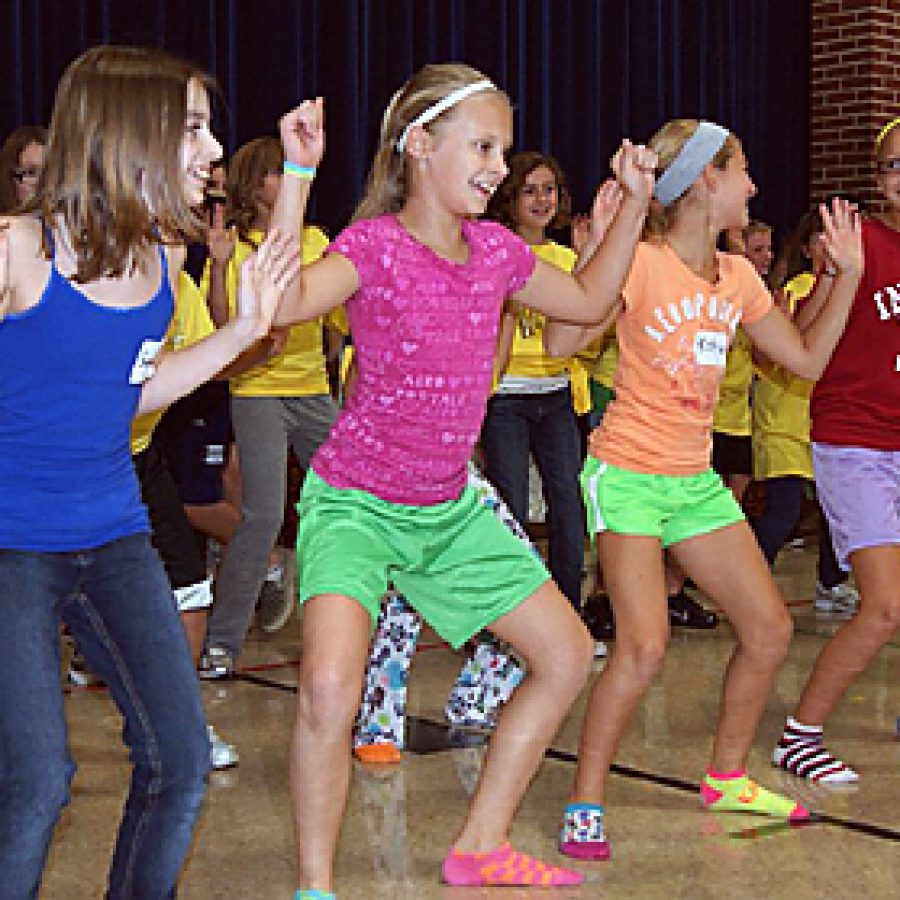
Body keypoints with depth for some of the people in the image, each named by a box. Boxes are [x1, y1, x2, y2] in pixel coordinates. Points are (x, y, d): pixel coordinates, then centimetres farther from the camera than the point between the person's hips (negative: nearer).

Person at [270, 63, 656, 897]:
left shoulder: (495, 248, 3)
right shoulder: (373, 245, -16)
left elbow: (586, 300, 21)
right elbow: (278, 304, -36)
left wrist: (633, 204, 14)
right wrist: (297, 176, -38)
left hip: (450, 508, 7)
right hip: (354, 505, -7)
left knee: (567, 653, 10)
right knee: (329, 683, -29)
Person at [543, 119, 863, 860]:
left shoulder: (738, 277, 7)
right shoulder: (640, 264, -14)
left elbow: (807, 359, 16)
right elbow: (561, 344, -25)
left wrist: (847, 274, 11)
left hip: (697, 479, 8)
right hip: (628, 474, -8)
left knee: (770, 631, 9)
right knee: (644, 647, -21)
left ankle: (727, 779, 29)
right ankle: (585, 805, -3)